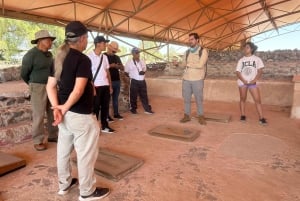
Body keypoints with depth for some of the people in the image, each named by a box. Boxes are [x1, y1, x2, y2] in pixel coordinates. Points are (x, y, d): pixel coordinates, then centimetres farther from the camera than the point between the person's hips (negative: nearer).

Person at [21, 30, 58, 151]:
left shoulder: (49, 54, 10)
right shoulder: (31, 54, -11)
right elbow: (24, 74, -4)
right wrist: (34, 85, 9)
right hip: (38, 87, -7)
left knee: (53, 113, 12)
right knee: (39, 115, -1)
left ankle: (53, 136, 26)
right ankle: (38, 141, 10)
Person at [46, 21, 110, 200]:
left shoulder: (59, 58, 9)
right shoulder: (83, 59, -16)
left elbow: (51, 86, 6)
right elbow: (78, 90, -24)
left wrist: (57, 108, -3)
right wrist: (65, 108, -12)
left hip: (65, 113, 9)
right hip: (81, 115, -9)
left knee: (64, 150, 20)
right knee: (86, 154, 5)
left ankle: (65, 184, 38)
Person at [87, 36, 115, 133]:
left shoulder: (104, 57, 12)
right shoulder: (89, 56, -7)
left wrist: (110, 86, 11)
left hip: (105, 85, 6)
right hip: (96, 86, -6)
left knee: (105, 106, 11)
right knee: (95, 107, 3)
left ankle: (104, 126, 24)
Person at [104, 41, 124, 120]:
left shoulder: (117, 57, 15)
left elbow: (122, 68, 12)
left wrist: (117, 66, -8)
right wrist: (110, 66, -20)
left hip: (117, 81, 6)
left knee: (116, 98, 11)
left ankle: (116, 113, 19)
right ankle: (107, 115, 8)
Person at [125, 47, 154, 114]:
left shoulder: (142, 62, 10)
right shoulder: (129, 62, -6)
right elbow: (126, 72, -1)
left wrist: (143, 72, -3)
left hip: (142, 81, 5)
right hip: (134, 81, -5)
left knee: (144, 96, 9)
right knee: (133, 96, 4)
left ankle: (147, 109, 15)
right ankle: (133, 109, 19)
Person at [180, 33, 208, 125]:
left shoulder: (203, 51, -3)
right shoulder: (187, 52, 12)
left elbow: (200, 65, -14)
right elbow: (183, 64, 11)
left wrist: (189, 64, -5)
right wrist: (194, 65, -5)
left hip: (197, 79, -4)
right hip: (186, 79, 4)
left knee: (199, 99, 3)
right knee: (186, 98, 8)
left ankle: (200, 117, 15)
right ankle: (187, 115, 19)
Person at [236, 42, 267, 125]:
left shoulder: (257, 59, 5)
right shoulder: (241, 60, 8)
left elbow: (260, 71, 1)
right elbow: (238, 72, 1)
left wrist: (255, 79, -15)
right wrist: (243, 80, -14)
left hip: (253, 82, -1)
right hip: (242, 82, 1)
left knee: (258, 100, -6)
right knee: (243, 99, 6)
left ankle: (261, 118, -5)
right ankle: (242, 115, 14)